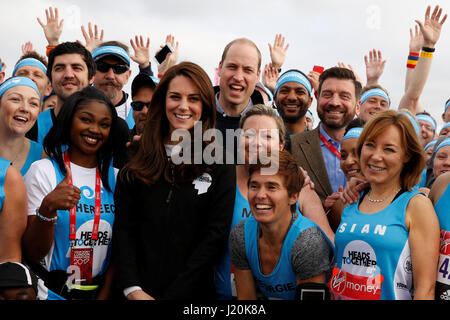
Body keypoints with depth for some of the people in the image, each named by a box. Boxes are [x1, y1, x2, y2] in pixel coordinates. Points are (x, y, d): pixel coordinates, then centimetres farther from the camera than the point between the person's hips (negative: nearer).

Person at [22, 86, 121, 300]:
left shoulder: (116, 178, 3)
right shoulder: (43, 170, -8)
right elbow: (33, 253, -12)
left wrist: (105, 293, -6)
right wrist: (47, 208, -27)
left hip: (98, 291, 3)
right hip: (49, 290, -3)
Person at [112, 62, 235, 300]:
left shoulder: (220, 166, -4)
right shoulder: (136, 164, 3)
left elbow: (214, 237, -9)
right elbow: (123, 229, 0)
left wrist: (172, 294, -14)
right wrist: (133, 289, -13)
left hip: (193, 292, -1)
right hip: (138, 292, 2)